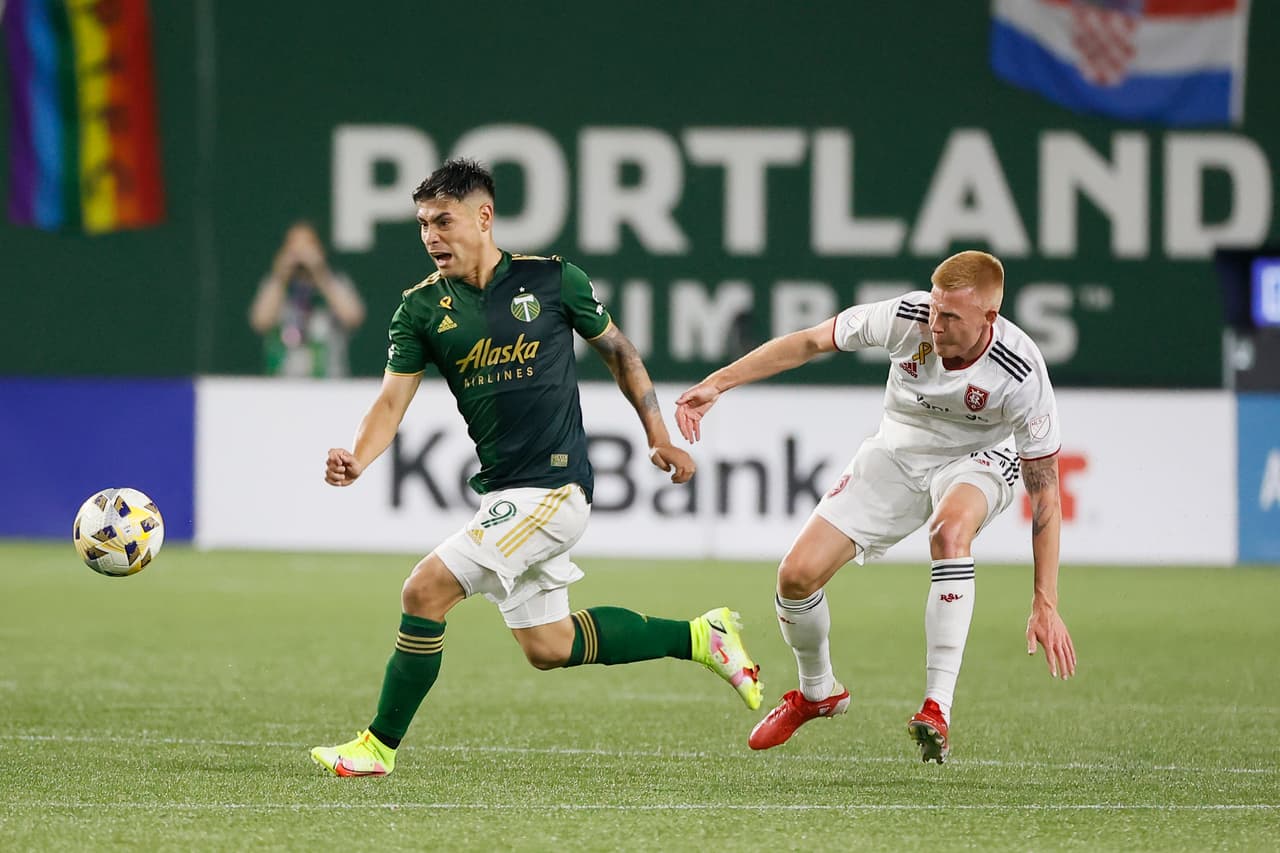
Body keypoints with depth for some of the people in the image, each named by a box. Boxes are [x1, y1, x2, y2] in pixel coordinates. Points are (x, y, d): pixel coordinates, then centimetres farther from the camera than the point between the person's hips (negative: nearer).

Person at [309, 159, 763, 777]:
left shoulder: (551, 280, -4)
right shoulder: (422, 308, 4)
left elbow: (617, 349, 10)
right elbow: (392, 401, -1)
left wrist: (657, 435, 8)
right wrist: (356, 460, -21)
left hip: (553, 484, -6)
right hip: (501, 494, 6)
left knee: (424, 592, -15)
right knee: (549, 647, 11)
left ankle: (379, 746, -4)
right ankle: (698, 637, 28)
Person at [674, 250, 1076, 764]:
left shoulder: (1021, 376, -32)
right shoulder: (908, 317, -27)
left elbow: (1045, 492, -26)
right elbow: (810, 342, -11)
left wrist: (1046, 604, -29)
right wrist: (718, 383, -15)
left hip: (977, 461, -3)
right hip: (897, 454, 3)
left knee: (951, 528, -40)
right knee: (798, 573, -9)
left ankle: (937, 709, -38)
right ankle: (817, 693, 23)